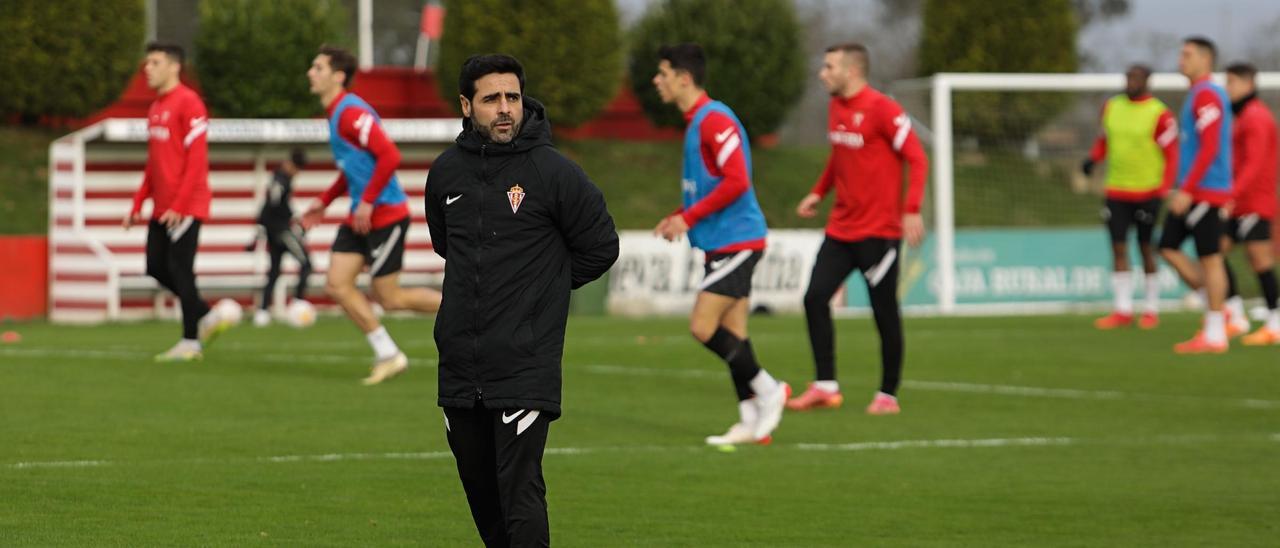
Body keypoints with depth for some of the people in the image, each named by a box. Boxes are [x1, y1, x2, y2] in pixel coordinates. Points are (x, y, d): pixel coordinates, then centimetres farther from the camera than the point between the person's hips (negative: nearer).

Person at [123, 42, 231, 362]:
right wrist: (138, 206, 18)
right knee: (156, 267, 7)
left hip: (185, 207, -9)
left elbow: (196, 159, -17)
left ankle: (191, 342, 1)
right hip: (162, 208, 9)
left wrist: (178, 206, -20)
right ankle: (208, 318, 18)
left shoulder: (188, 103, -11)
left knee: (179, 270, -6)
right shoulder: (155, 109, 16)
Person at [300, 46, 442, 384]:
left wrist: (367, 202, -23)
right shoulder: (336, 114, 13)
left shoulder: (351, 113, -18)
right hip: (361, 216, 10)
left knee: (388, 297, -5)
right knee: (337, 285, 1)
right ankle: (387, 356, 7)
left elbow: (389, 156, -26)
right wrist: (325, 201, 19)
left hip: (385, 214, -10)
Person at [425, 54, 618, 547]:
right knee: (480, 488, 14)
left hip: (525, 367, -5)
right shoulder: (446, 171, 7)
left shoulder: (554, 171, -7)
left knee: (520, 493, -12)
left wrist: (543, 285, 6)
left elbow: (600, 247, 2)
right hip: (459, 367, 5)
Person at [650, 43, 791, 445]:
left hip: (734, 242, -10)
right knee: (731, 334, 7)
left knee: (703, 327, -12)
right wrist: (678, 216, 11)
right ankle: (752, 422, 8)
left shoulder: (715, 121, -16)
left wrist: (689, 217, -18)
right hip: (723, 243, 10)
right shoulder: (696, 122, 16)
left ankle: (767, 389, -1)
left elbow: (736, 183, -23)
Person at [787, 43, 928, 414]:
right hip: (841, 227, 7)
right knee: (815, 297, -4)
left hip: (878, 230, -7)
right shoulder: (836, 107, 10)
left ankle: (888, 395, 11)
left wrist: (912, 210, -24)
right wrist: (819, 192, 17)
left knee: (885, 313, 1)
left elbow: (917, 159, -15)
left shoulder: (881, 109, -14)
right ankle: (825, 386, 3)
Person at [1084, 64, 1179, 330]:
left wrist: (1161, 193, -16)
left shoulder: (1159, 114, -10)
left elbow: (1171, 156, -8)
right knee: (1118, 248, 0)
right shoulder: (1112, 107, 6)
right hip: (1116, 191, 4)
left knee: (1146, 248, 3)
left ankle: (1151, 310, 14)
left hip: (1147, 192, -4)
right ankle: (1123, 310, 4)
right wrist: (1094, 158, -1)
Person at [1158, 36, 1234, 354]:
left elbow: (1209, 149, -21)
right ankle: (1217, 312, 10)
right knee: (1168, 247, 7)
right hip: (1192, 193, 10)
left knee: (1210, 257, -5)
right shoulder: (1200, 94, 17)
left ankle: (1215, 334, -1)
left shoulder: (1207, 95, -14)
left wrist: (1186, 190, -23)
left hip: (1204, 192, -10)